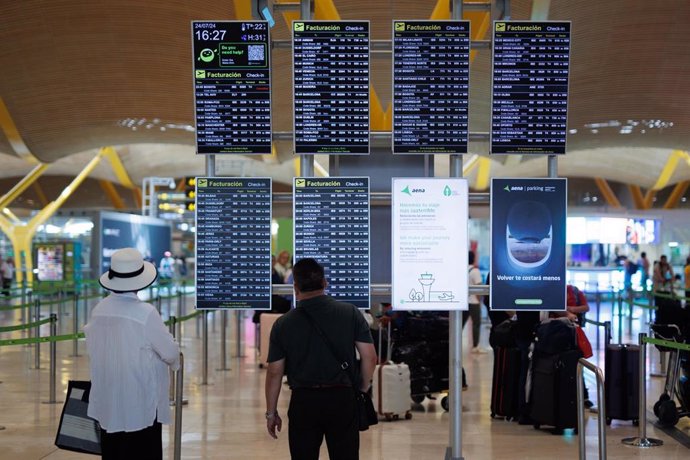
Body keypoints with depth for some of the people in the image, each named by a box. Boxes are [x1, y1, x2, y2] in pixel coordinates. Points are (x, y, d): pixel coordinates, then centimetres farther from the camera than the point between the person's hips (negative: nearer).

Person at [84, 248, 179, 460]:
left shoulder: (99, 310, -2)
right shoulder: (146, 313, -18)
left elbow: (92, 349, 10)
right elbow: (170, 352, -12)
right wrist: (174, 362, 10)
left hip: (107, 403, 6)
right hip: (140, 406, -6)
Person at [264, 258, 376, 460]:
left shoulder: (283, 324, -2)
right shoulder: (350, 313, -1)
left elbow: (274, 373, 1)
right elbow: (369, 357, -3)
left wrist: (271, 413, 10)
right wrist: (363, 389, 12)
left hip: (303, 402, 0)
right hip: (342, 398, 0)